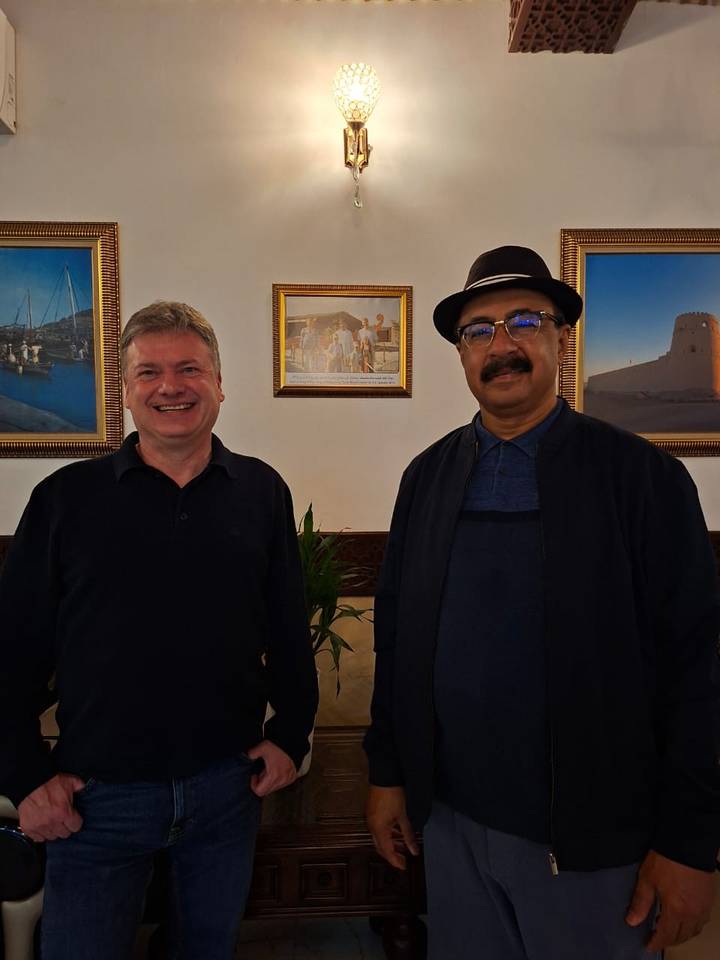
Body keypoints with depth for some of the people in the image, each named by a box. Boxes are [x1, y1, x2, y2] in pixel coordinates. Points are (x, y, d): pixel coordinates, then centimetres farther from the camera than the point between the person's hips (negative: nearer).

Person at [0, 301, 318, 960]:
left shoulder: (262, 492, -2)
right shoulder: (68, 497, -6)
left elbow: (289, 627, 4)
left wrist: (290, 734, 1)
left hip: (227, 785, 2)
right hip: (96, 795, -1)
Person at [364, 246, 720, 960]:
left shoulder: (643, 475, -10)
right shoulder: (427, 477, 2)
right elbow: (395, 634, 5)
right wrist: (387, 773, 5)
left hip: (594, 840, -3)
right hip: (450, 822, 4)